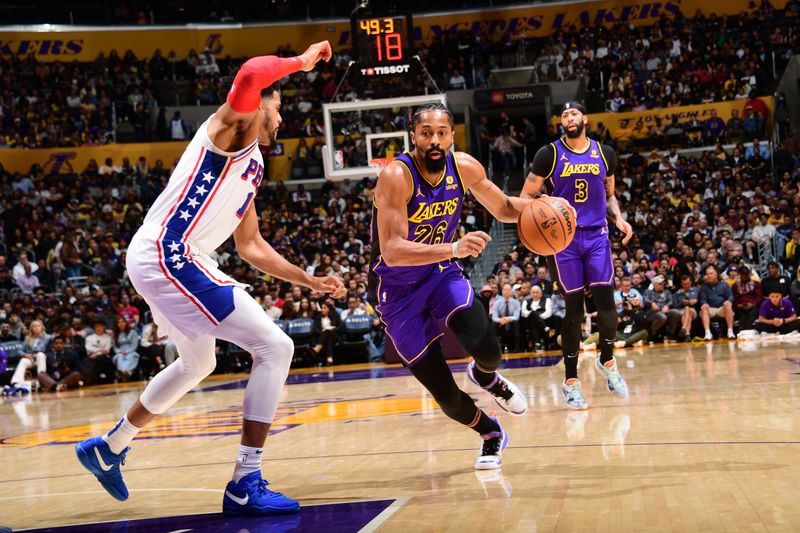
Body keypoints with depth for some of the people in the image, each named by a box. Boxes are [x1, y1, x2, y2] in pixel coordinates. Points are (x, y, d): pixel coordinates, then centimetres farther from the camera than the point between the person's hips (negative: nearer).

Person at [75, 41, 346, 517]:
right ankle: (247, 485, -13)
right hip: (168, 255, -11)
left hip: (160, 261, 11)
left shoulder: (251, 167, 23)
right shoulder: (231, 129, -4)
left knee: (198, 363, 32)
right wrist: (302, 61, -12)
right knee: (275, 347, -12)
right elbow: (251, 74, -28)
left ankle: (108, 448, 44)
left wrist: (311, 281, 27)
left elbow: (251, 246, 30)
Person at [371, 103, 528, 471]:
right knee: (445, 394, -5)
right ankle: (490, 435, 28)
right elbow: (391, 250, -37)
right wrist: (454, 249, -50)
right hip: (398, 290, -3)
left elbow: (503, 208, 8)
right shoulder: (396, 176, -27)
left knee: (487, 350, -21)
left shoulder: (465, 167, -9)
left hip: (443, 274, 4)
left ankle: (485, 376, 19)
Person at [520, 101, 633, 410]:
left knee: (606, 302, -6)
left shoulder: (605, 153, 7)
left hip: (596, 235, 2)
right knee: (574, 308, -1)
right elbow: (526, 197, -1)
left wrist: (619, 219, 1)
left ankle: (607, 361, 21)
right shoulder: (549, 154, -3)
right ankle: (570, 380, 10)